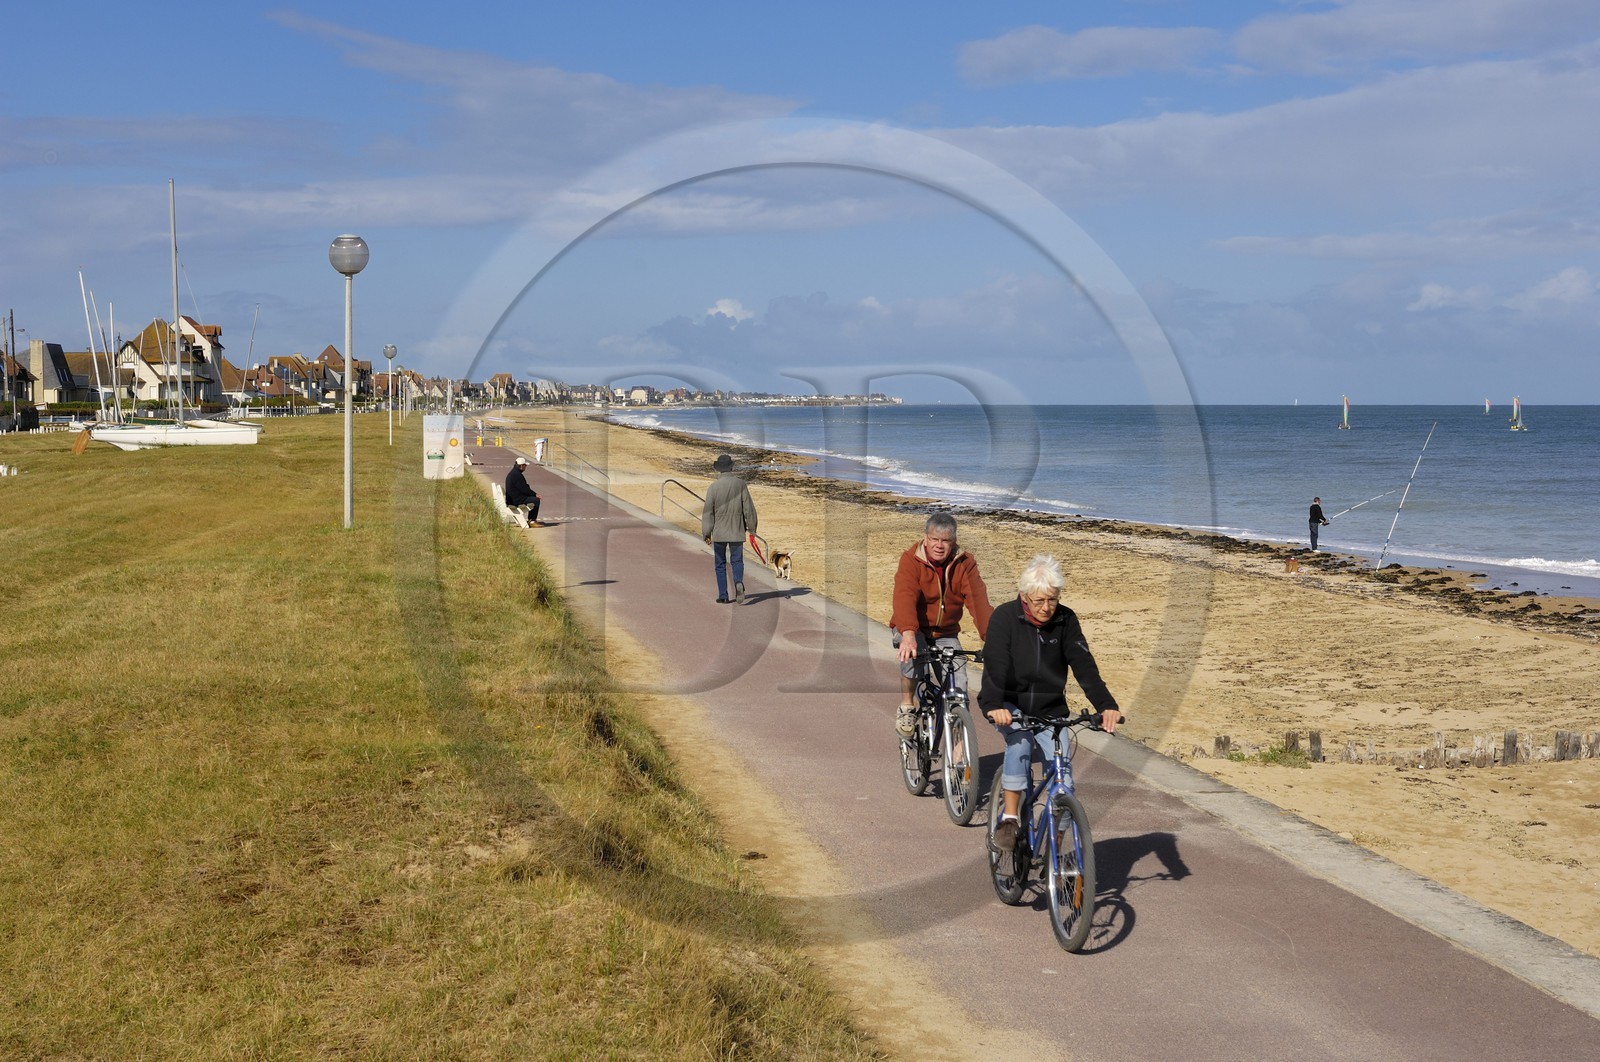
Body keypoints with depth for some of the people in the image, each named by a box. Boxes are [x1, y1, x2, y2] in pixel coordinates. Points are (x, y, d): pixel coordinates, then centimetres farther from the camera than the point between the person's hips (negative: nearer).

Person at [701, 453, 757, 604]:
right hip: (737, 531, 1)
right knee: (737, 560, 10)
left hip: (719, 532, -1)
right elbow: (748, 507, -1)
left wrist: (706, 533, 1)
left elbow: (708, 511, -6)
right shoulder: (740, 484, -5)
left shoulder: (713, 487, -8)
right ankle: (738, 582, -20)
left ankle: (723, 595, 8)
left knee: (720, 563, 9)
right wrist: (752, 526, 11)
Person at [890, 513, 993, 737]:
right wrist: (908, 634, -50)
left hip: (945, 633, 3)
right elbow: (905, 597, -33)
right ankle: (906, 708, -14)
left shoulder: (965, 563, -10)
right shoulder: (911, 559, -17)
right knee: (913, 653, -35)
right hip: (912, 628, -3)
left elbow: (978, 599, -22)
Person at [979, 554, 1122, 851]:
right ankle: (1010, 818, -25)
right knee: (1020, 742, -34)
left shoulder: (1066, 620, -6)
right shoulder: (1005, 617, -13)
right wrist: (994, 705, -43)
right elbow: (995, 665, -24)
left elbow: (1084, 665, -14)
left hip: (1050, 711, 2)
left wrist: (1106, 705, -29)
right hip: (1010, 707, -2)